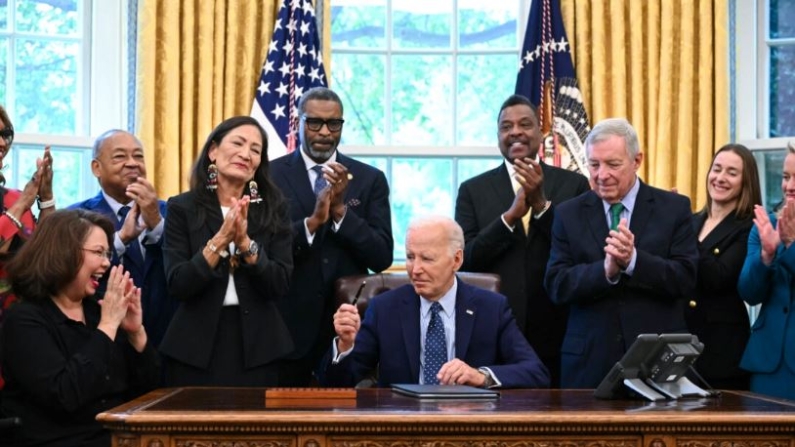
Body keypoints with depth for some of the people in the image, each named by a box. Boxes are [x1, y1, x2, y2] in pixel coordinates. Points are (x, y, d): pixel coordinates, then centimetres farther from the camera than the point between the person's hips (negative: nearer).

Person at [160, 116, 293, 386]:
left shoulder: (273, 208, 3)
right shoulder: (182, 208, -1)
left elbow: (280, 286, -5)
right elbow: (177, 285, -10)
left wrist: (245, 242, -18)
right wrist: (220, 240, -20)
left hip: (257, 346, 1)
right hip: (196, 347, -1)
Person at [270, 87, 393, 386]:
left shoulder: (370, 179, 4)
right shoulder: (271, 176, 0)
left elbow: (382, 258, -2)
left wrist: (340, 210, -14)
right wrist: (312, 221, -21)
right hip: (291, 323, -1)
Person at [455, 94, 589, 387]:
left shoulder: (573, 185, 4)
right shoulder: (473, 190, 6)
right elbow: (464, 260, -4)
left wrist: (541, 204, -16)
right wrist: (511, 215, -17)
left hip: (556, 334, 0)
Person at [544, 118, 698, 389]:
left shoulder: (674, 208, 2)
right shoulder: (569, 214, 6)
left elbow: (687, 280, -6)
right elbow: (556, 286, -4)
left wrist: (633, 260, -21)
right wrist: (606, 270, -21)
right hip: (589, 362, 1)